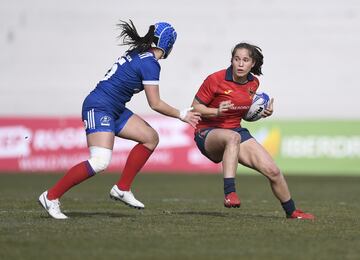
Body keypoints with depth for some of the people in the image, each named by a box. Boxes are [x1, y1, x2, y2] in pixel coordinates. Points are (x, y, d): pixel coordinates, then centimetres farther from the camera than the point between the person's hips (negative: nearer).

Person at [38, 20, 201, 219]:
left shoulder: (138, 52, 12)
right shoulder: (150, 64, -15)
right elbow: (155, 104, -12)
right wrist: (182, 115, 1)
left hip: (114, 109, 10)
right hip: (99, 108, -10)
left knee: (151, 138, 10)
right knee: (100, 163, -21)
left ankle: (122, 189, 12)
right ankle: (51, 197, -15)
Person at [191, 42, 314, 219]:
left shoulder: (253, 83, 4)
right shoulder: (215, 80, -15)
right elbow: (195, 108, -10)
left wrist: (262, 112, 2)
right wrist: (217, 111, -26)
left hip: (236, 130, 6)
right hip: (207, 134, -6)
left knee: (272, 171, -5)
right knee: (233, 137, -43)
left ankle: (291, 211, 19)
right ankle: (229, 194, -48)